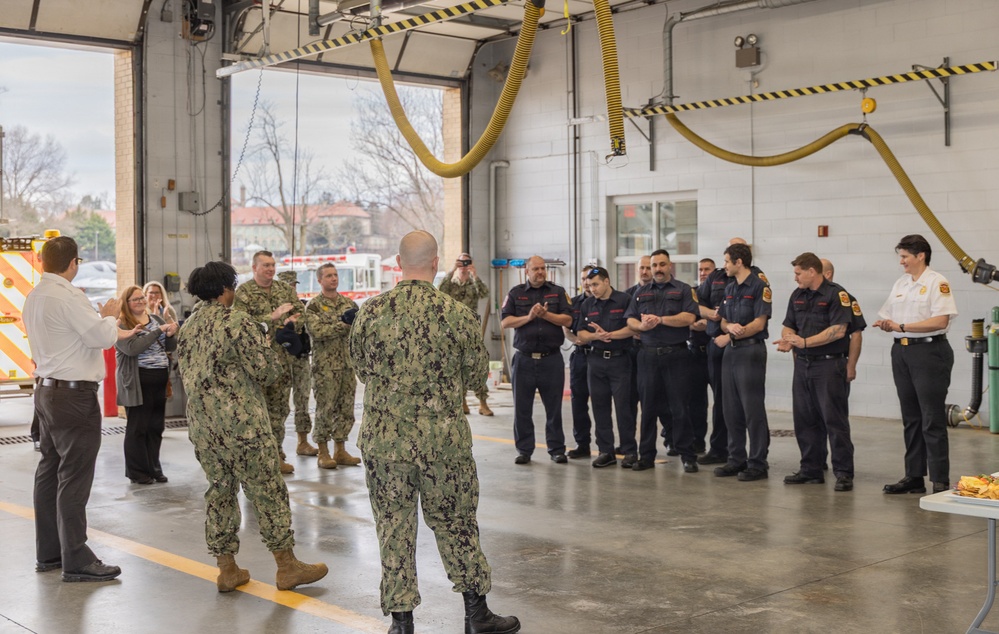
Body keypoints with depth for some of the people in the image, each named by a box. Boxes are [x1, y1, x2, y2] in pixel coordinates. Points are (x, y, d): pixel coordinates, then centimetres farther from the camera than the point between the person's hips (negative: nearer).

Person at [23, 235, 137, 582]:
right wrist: (109, 315, 0)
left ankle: (48, 553, 24)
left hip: (47, 390, 10)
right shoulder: (68, 296, -18)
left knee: (50, 472, 15)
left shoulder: (34, 297, 11)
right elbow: (101, 336, -19)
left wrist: (112, 332, 25)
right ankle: (76, 561, -2)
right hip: (74, 395, -10)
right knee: (74, 477, -6)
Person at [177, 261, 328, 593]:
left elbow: (186, 372, 17)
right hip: (242, 423, -7)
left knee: (220, 490, 14)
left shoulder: (188, 326, 10)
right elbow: (269, 370, -14)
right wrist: (270, 347, 6)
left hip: (201, 424, 7)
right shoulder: (237, 322, -13)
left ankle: (227, 569, 17)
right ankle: (287, 566, 8)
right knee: (268, 491, 2)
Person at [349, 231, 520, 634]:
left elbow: (361, 370, 8)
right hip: (444, 438, 0)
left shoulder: (370, 313, -5)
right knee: (455, 524, 14)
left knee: (394, 528, 10)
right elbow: (477, 375, 3)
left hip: (383, 439, 1)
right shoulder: (457, 315, -9)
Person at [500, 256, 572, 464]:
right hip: (524, 359, 1)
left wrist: (545, 314, -14)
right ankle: (524, 450, 13)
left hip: (552, 359, 0)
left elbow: (567, 319, -2)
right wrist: (528, 317, -13)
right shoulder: (516, 293, 8)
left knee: (554, 407, 4)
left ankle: (557, 449, 13)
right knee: (522, 408, 4)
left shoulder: (558, 292, 8)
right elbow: (505, 321, -1)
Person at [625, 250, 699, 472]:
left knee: (679, 407, -2)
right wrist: (641, 325, -11)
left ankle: (687, 456, 5)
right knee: (648, 407, 6)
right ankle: (646, 456, 14)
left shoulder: (683, 290, 4)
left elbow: (689, 317, -10)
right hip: (648, 354, 4)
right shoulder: (641, 293, 16)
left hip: (676, 355, -3)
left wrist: (660, 319, -13)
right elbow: (630, 319, 10)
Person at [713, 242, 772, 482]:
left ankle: (757, 464, 0)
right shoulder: (729, 288, 16)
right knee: (732, 409, 9)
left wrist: (729, 337, -11)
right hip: (730, 352, 8)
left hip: (751, 351, -8)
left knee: (753, 409, -5)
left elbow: (759, 322, -14)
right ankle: (737, 460, 17)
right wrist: (729, 327, -9)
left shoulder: (760, 286, -8)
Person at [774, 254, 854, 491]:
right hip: (803, 364, 7)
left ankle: (844, 473, -1)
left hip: (829, 364, -7)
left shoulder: (836, 294, -9)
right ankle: (811, 469, 19)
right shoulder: (797, 295, 14)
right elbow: (788, 326, 16)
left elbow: (838, 330, -18)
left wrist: (805, 342, -21)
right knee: (805, 420, 10)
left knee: (835, 420, -6)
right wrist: (787, 339, -7)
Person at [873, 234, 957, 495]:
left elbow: (940, 320, -18)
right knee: (910, 418, 11)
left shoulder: (937, 283, -8)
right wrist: (886, 324, -8)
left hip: (929, 352, -7)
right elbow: (890, 317, 16)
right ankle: (914, 477, 17)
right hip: (902, 352, 7)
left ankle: (940, 481, -2)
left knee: (932, 419, -6)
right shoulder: (900, 284, 15)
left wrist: (902, 326, -20)